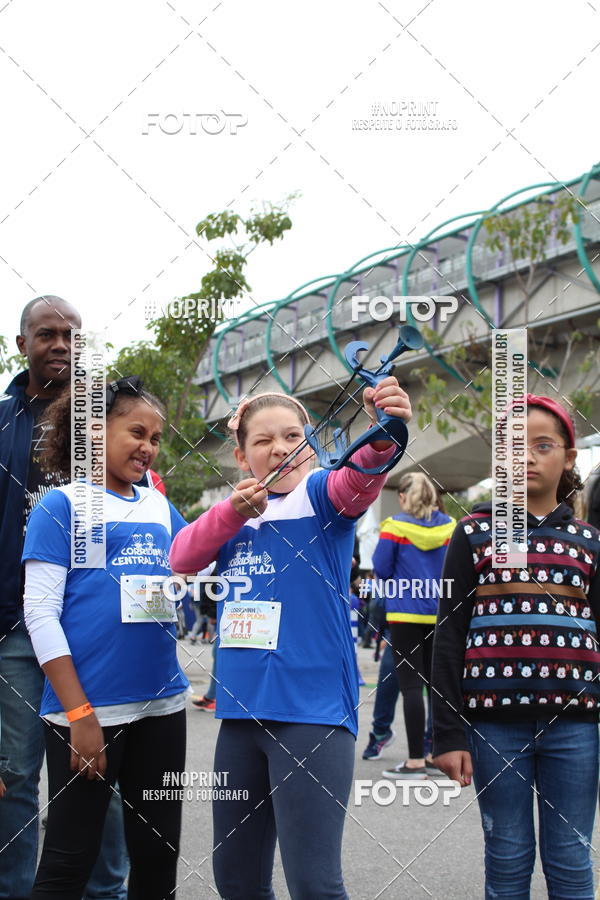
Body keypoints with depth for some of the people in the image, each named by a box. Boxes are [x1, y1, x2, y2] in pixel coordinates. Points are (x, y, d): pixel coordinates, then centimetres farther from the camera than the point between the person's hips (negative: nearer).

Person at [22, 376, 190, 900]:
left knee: (158, 855, 12)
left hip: (161, 705, 5)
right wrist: (79, 713, -15)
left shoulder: (160, 507, 12)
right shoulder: (63, 504, -4)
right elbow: (40, 612, -9)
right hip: (88, 708, -5)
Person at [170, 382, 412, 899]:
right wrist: (234, 512, -20)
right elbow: (182, 558, -3)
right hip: (242, 709, 6)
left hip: (313, 711, -6)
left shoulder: (321, 495, -2)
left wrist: (382, 436, -48)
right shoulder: (235, 514, 13)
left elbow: (357, 480, -25)